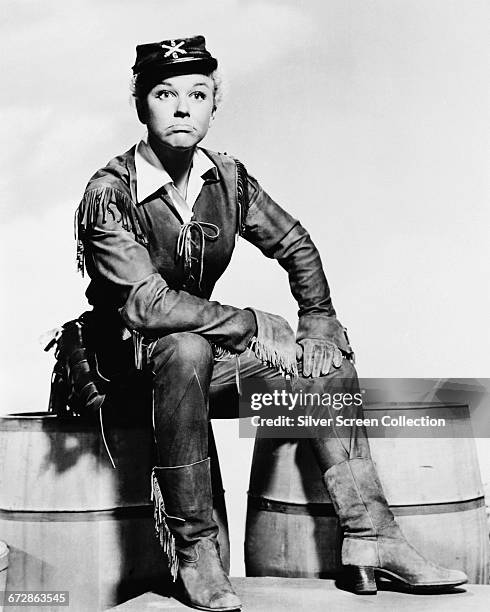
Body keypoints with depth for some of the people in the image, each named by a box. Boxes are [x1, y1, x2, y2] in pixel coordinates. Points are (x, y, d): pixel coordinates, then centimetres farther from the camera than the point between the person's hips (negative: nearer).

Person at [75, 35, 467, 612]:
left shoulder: (227, 177, -1)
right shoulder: (108, 195, -19)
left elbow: (296, 246, 9)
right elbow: (148, 303, -30)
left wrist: (320, 321, -5)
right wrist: (253, 326, -26)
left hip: (204, 347, 6)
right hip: (130, 362, -6)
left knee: (329, 351, -7)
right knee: (186, 349, -38)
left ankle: (370, 540, -11)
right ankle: (193, 552, -25)